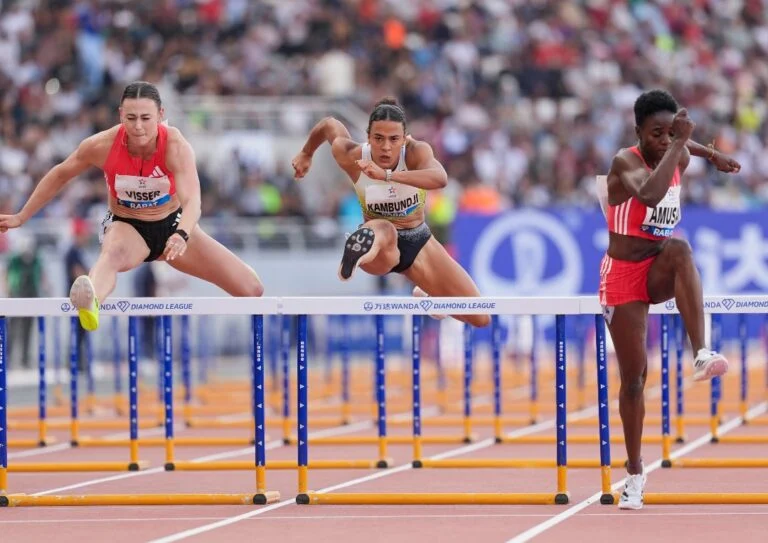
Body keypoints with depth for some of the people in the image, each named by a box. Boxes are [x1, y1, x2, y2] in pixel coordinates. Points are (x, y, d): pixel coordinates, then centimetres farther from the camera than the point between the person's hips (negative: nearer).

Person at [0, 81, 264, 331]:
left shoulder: (176, 146, -26)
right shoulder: (102, 145, -21)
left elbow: (191, 200, -40)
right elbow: (59, 175, -3)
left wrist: (181, 235, -61)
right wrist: (21, 217, 2)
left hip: (172, 224, 2)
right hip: (126, 226, -2)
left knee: (252, 289, -5)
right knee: (113, 254, -43)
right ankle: (90, 304, -78)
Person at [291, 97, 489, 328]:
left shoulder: (416, 152, -25)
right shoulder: (352, 157, -20)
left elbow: (440, 178, -49)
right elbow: (330, 124, 2)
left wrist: (387, 175, -60)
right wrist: (306, 154, 22)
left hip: (418, 242, 2)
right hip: (379, 241, -2)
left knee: (481, 319, 4)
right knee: (384, 231, -42)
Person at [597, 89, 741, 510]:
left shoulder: (679, 158, 1)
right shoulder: (625, 163, -18)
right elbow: (648, 193, -42)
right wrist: (677, 144, -38)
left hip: (660, 273, 3)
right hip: (623, 275, -3)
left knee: (679, 249, -35)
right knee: (634, 376, -1)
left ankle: (702, 355, -44)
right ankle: (635, 473, 14)